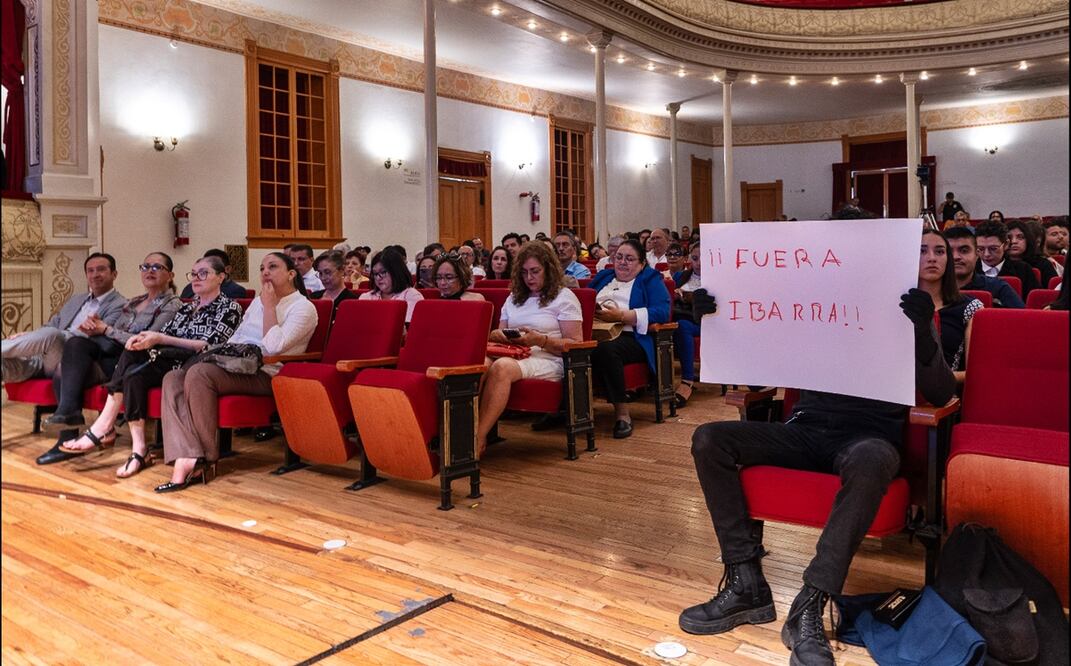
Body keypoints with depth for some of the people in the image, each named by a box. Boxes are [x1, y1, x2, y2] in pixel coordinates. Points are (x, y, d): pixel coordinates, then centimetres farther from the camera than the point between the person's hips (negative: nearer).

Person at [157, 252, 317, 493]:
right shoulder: (257, 301, 26)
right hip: (235, 365, 8)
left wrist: (269, 305, -7)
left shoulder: (303, 307, -1)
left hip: (264, 374, -8)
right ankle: (186, 460, -30)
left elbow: (274, 345, -15)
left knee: (199, 373, -30)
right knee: (173, 378, -15)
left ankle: (207, 459, -20)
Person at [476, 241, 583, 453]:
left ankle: (478, 438, -38)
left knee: (501, 367, -37)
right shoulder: (514, 297, 27)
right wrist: (495, 335, 3)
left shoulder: (564, 297, 8)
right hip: (514, 354, 5)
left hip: (548, 360, -5)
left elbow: (576, 344, 0)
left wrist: (541, 340, -14)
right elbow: (499, 333, 29)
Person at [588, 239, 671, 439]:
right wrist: (591, 311, -1)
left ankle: (622, 412, -27)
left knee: (606, 348, -39)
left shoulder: (650, 279, 15)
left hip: (630, 338, -4)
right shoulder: (602, 277, 31)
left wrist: (621, 315, -10)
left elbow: (662, 312, -3)